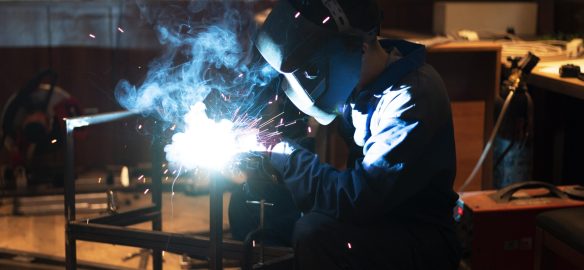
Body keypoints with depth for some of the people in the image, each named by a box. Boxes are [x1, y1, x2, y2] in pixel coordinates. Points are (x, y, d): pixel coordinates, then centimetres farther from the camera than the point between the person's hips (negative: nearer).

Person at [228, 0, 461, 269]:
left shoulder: (413, 96, -24)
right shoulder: (355, 84, 1)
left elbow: (361, 199, -30)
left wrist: (280, 151, -22)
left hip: (422, 239, -7)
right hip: (368, 213, 8)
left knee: (315, 233, -32)